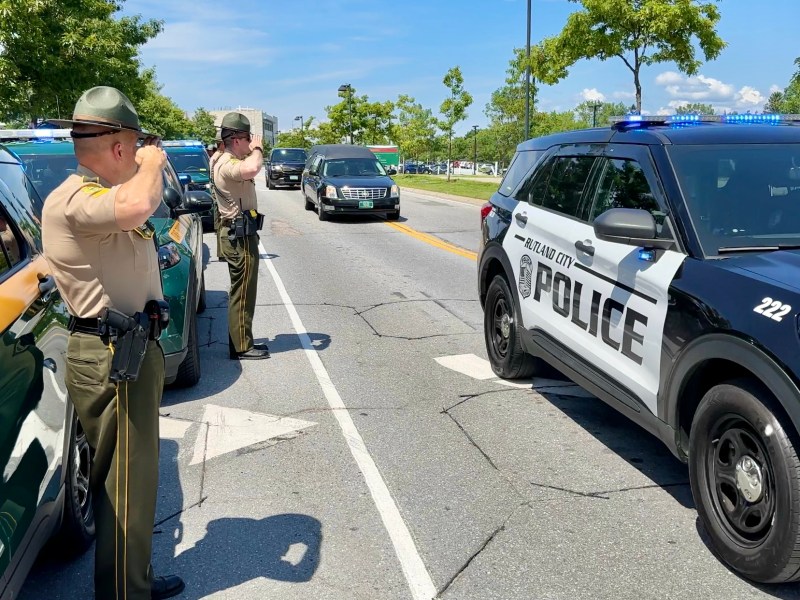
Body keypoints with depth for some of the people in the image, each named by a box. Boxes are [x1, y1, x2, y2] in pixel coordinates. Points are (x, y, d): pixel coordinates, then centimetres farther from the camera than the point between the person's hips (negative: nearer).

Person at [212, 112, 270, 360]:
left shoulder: (228, 161, 13)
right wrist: (257, 148, -21)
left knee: (242, 291, 16)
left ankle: (242, 342, 25)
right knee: (243, 292, -4)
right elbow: (252, 168, -41)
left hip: (238, 234, 11)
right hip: (240, 236, -11)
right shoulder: (226, 165, -20)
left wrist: (253, 150, 11)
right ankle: (241, 347, 3)